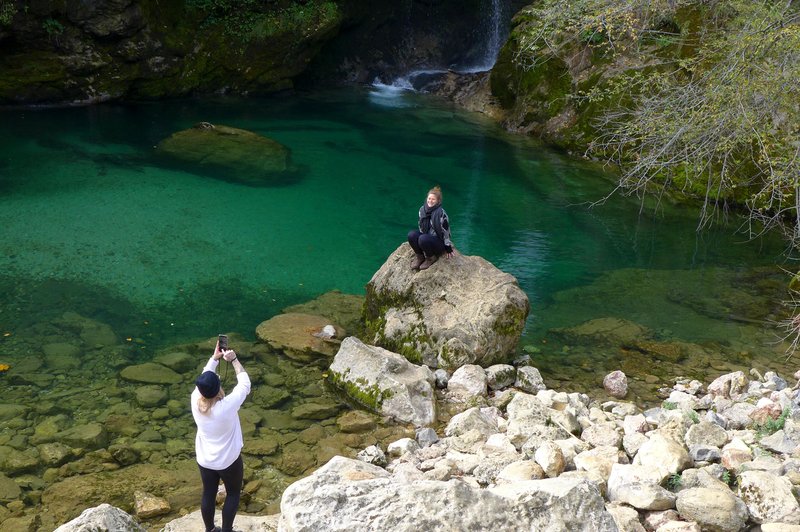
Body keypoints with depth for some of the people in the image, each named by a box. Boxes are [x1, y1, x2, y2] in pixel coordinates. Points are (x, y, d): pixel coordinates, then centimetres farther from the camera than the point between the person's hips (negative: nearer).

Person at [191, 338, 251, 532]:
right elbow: (244, 383, -18)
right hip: (229, 460, -4)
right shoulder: (227, 406, -33)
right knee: (233, 493, 20)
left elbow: (205, 376, -3)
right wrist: (233, 359, -12)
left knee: (208, 494, 22)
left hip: (204, 460, 4)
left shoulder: (195, 401, -22)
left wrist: (214, 358, -2)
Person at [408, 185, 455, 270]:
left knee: (423, 239, -34)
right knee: (411, 235, -21)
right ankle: (419, 256, -1)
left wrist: (448, 248, -10)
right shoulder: (422, 209, 0)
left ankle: (431, 257, -7)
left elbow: (446, 231, -13)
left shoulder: (441, 213, -18)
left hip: (439, 242, -5)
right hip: (426, 236, 6)